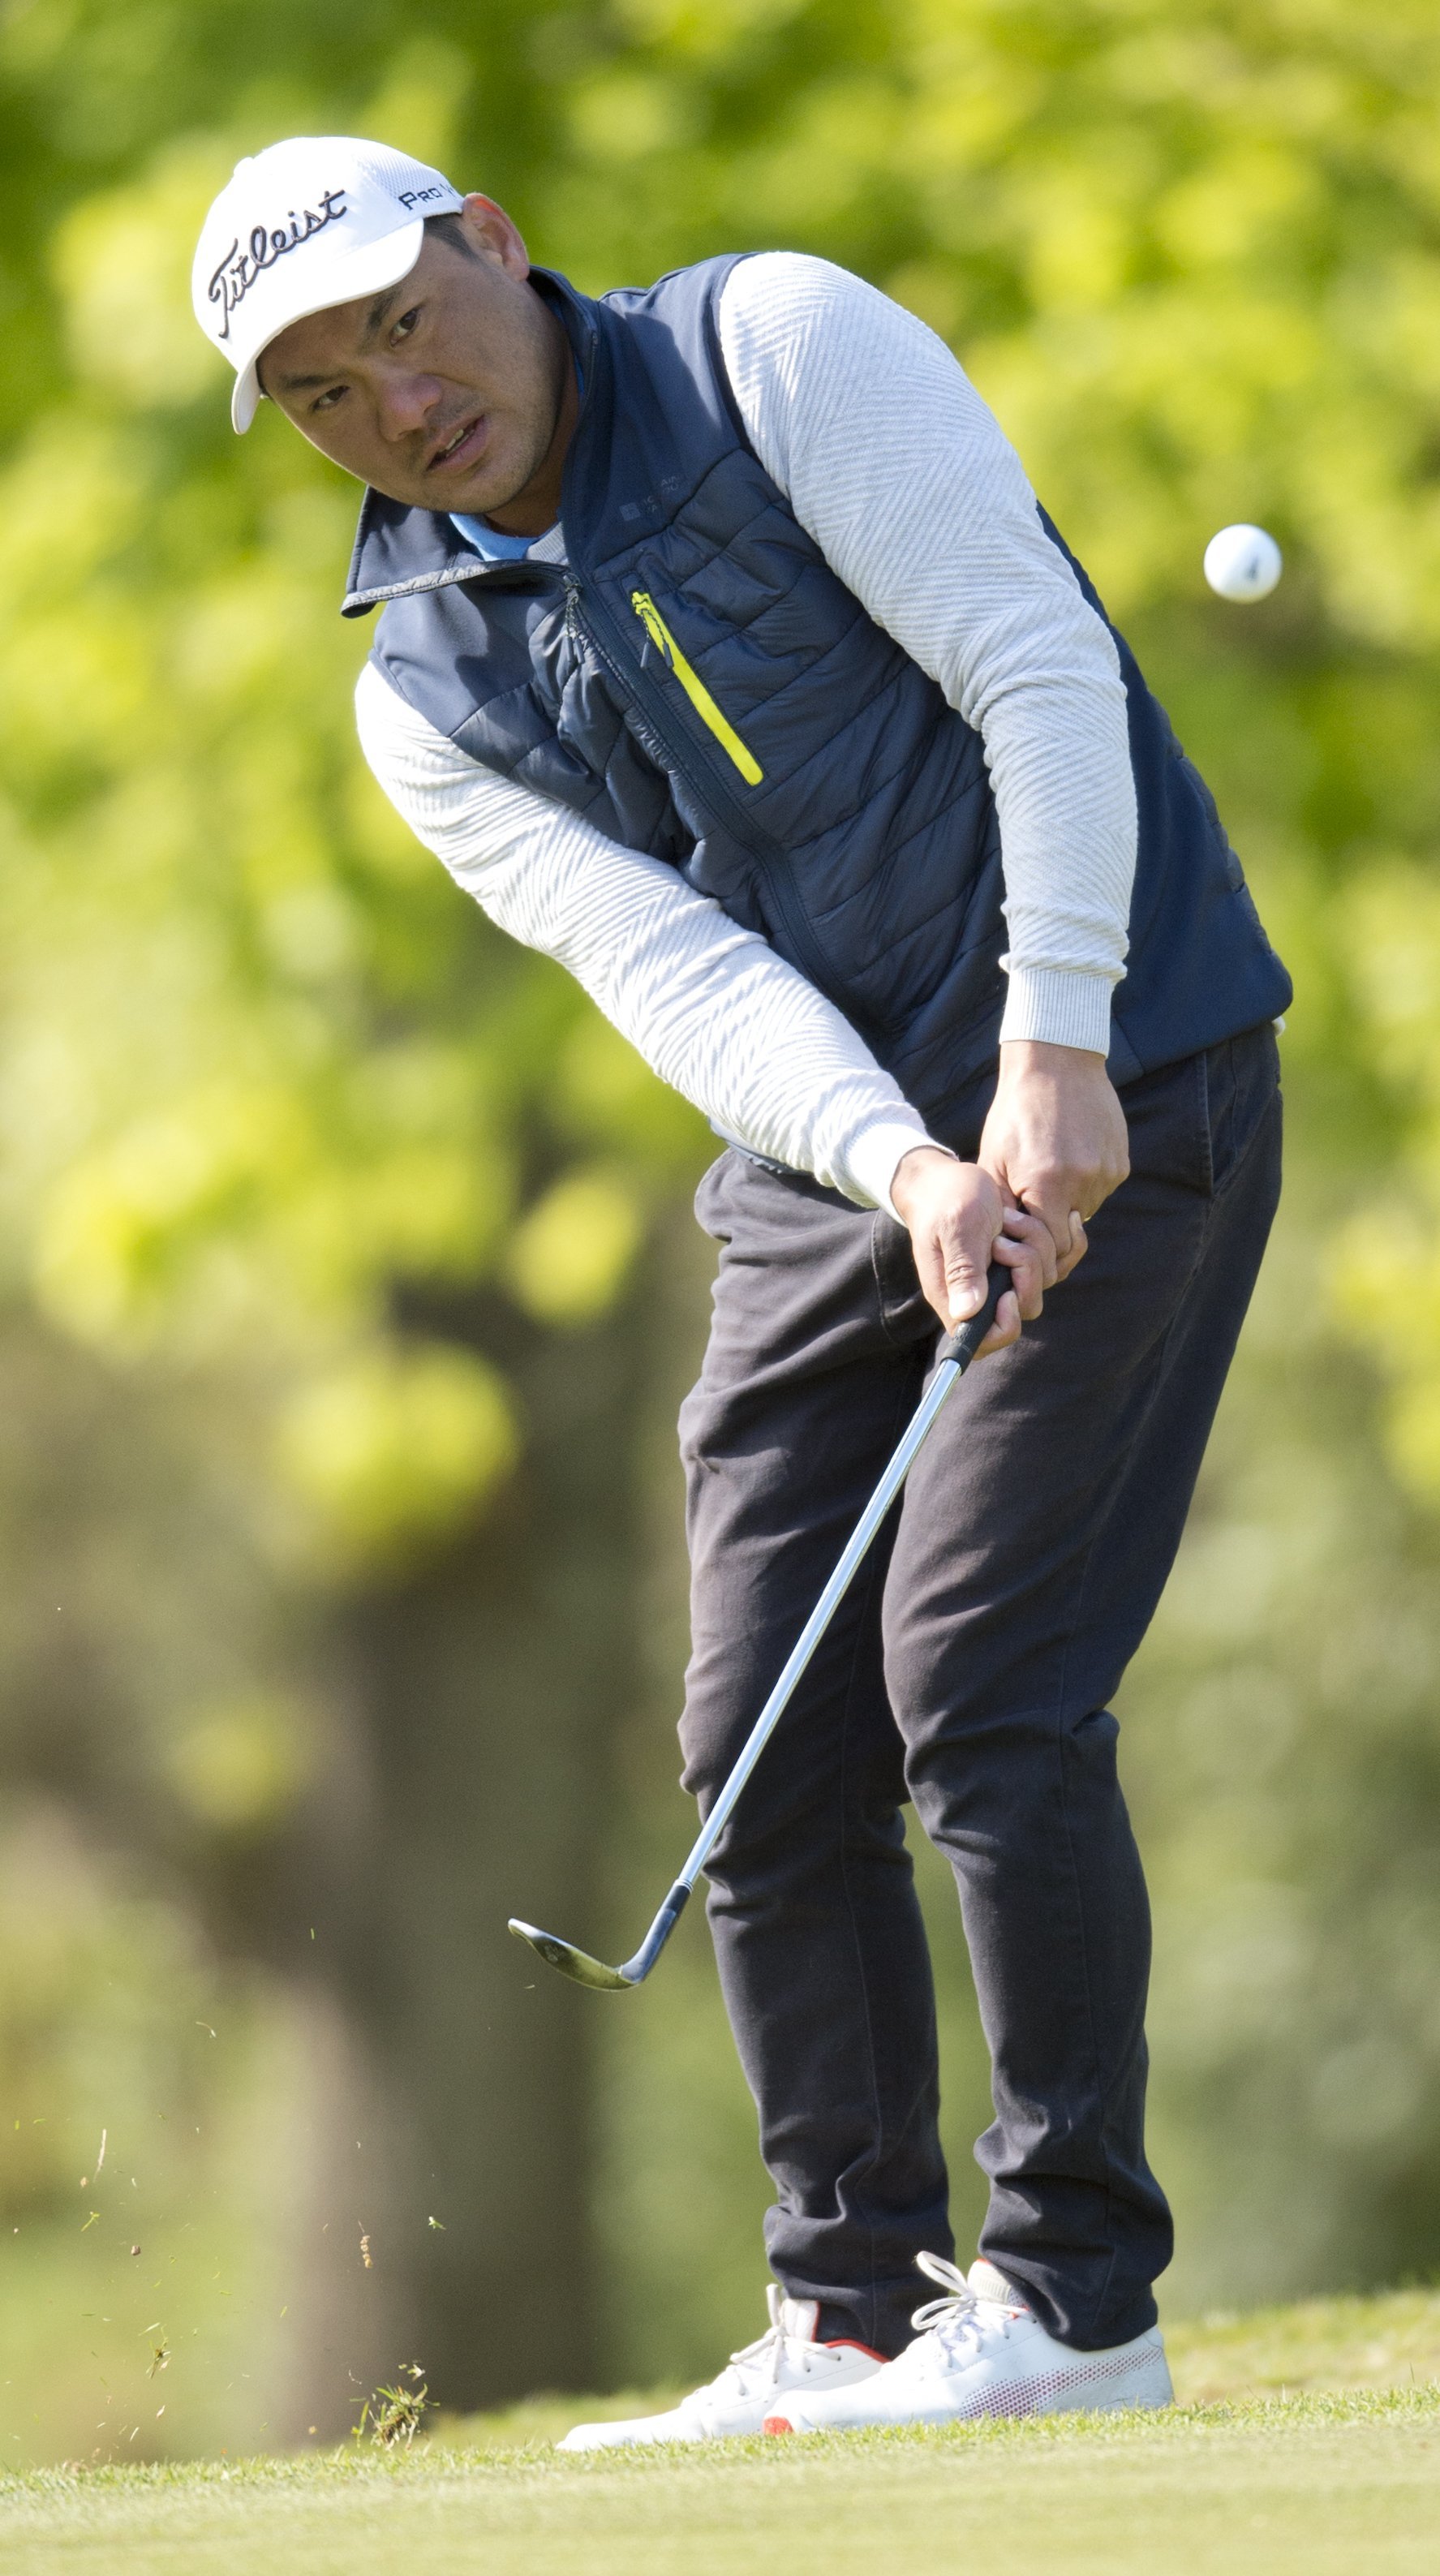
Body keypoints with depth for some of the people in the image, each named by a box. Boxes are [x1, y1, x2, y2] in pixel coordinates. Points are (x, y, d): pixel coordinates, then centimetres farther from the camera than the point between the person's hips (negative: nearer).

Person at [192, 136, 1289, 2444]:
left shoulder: (777, 347, -7)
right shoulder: (430, 694, 7)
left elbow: (1037, 660, -14)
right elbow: (671, 961, -6)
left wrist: (1055, 1057, -21)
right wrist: (900, 1166, -24)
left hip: (1115, 1093, -6)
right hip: (835, 1164, 6)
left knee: (981, 1687, -13)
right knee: (771, 1741, 1)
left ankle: (1082, 2290, -6)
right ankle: (854, 2316, 10)